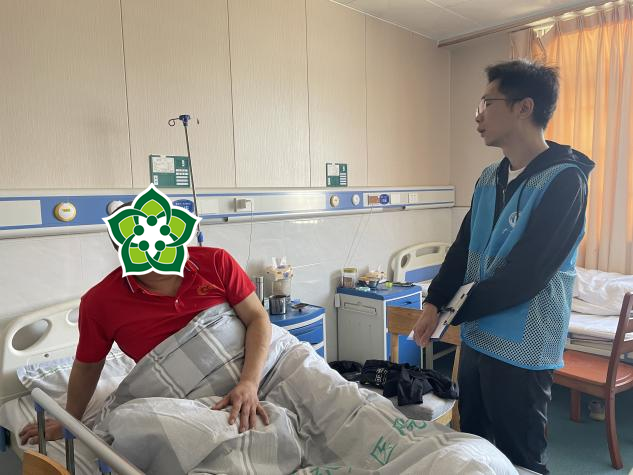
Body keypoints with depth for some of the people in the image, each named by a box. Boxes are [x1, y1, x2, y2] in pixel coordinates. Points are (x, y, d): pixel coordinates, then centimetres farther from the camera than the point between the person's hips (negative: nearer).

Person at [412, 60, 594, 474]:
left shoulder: (564, 180, -16)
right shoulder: (490, 178, 8)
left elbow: (525, 275, -22)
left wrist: (453, 311, -12)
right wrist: (434, 302, -4)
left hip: (522, 348, -7)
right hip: (476, 337, 7)